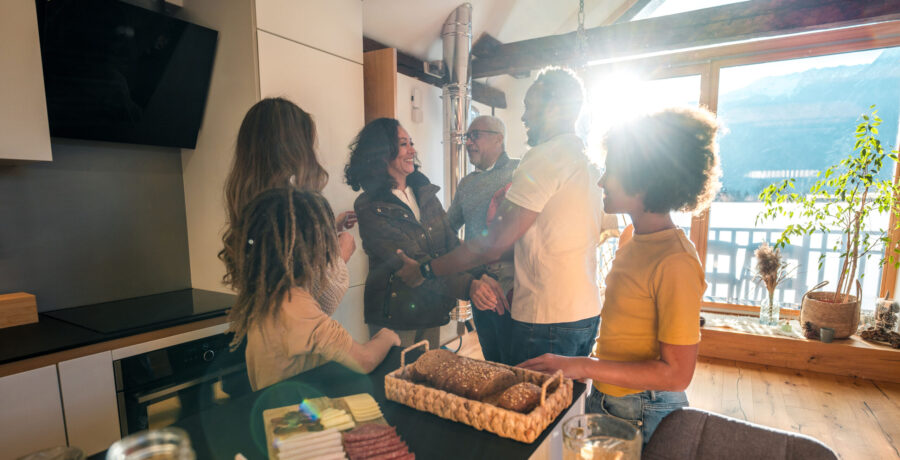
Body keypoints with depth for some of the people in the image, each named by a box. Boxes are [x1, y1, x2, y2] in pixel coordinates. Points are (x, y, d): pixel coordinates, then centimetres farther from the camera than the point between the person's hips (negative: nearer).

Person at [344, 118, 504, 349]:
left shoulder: (425, 193, 5)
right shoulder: (369, 208, -15)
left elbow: (451, 242, 0)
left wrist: (481, 276, -17)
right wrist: (467, 286, -33)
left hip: (432, 312, 6)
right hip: (394, 316, -6)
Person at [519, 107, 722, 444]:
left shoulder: (675, 262, -24)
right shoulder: (634, 241, 1)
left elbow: (676, 373, -23)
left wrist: (584, 367, -24)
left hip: (644, 416, -7)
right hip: (605, 399, 7)